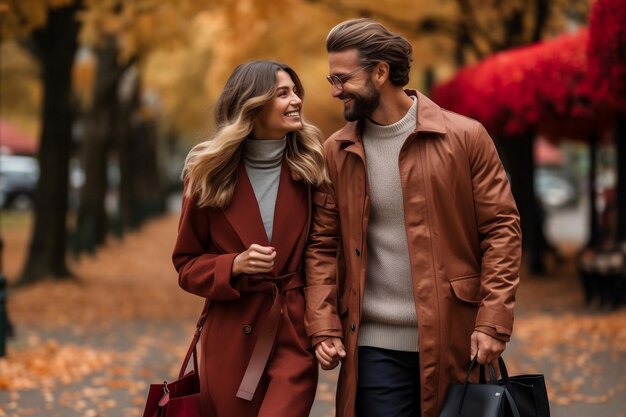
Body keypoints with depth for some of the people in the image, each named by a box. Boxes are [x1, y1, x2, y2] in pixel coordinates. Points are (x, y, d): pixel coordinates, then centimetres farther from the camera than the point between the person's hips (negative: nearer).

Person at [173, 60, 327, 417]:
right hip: (232, 337, 1)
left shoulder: (310, 165, 0)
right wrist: (234, 266, -13)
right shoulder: (211, 174, -2)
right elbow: (187, 263, 5)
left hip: (295, 333, -1)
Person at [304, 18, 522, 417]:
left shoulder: (465, 137, -2)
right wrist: (324, 328, -5)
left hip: (452, 338, -1)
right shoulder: (336, 152, 6)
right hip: (375, 345, 2)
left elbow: (502, 228, -3)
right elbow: (323, 245, 6)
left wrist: (493, 323, -11)